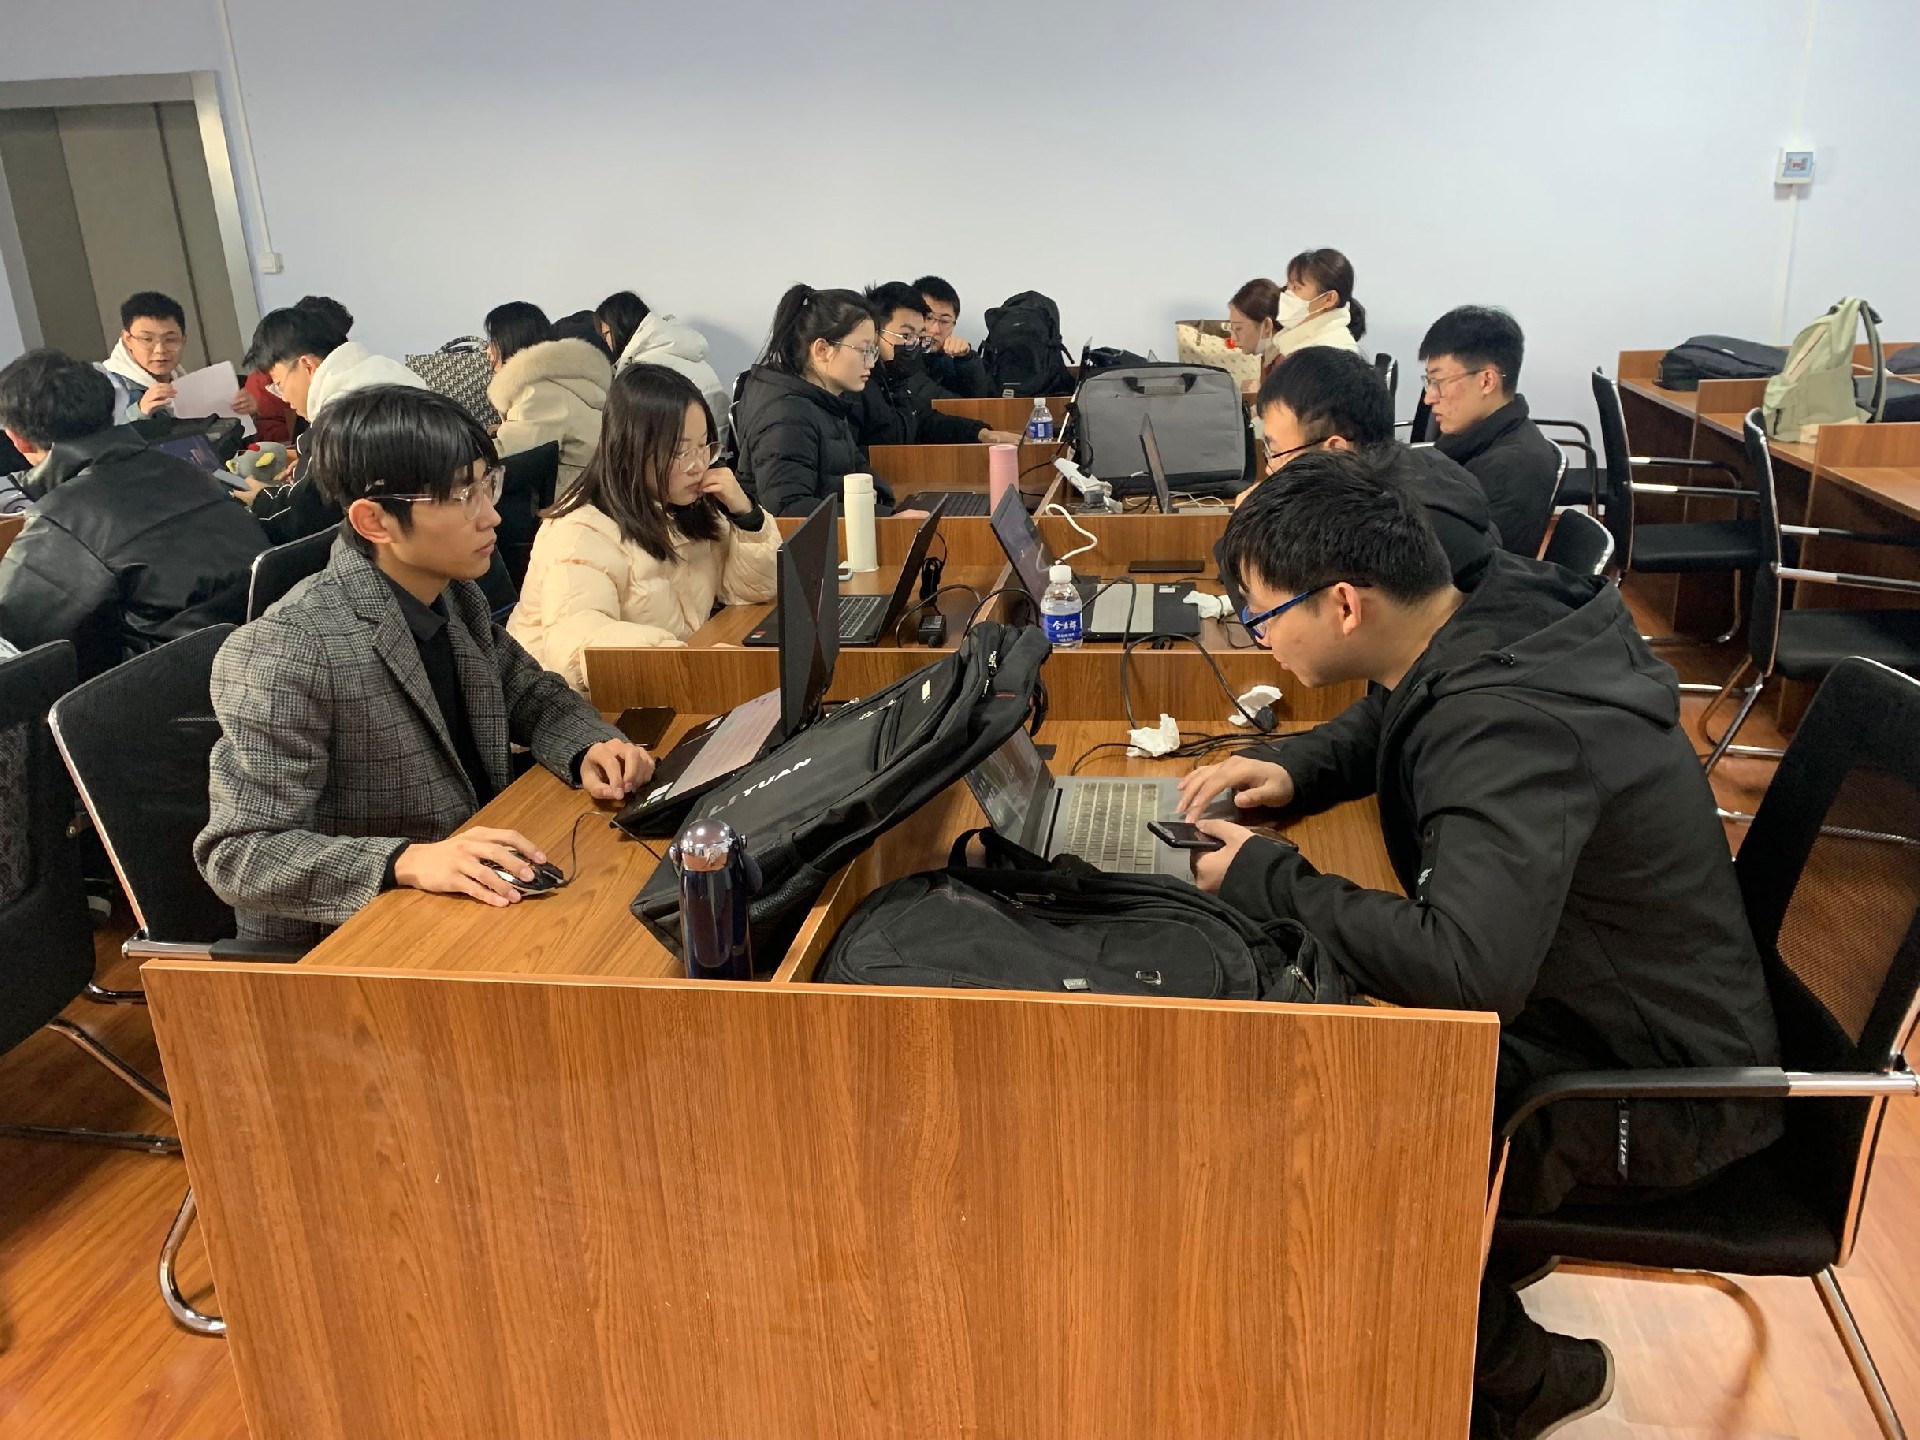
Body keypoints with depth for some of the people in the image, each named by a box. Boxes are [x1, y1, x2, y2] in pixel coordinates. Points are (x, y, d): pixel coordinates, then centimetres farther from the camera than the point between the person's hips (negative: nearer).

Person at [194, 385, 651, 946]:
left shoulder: (457, 599, 1)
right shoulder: (285, 654, -22)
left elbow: (531, 694, 16)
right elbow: (237, 852, -21)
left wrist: (588, 748, -6)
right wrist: (408, 861, -35)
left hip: (482, 896, 7)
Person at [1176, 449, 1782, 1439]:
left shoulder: (1509, 724, -34)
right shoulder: (1488, 623, -6)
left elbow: (1469, 965, -46)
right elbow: (1396, 738, 17)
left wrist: (1264, 883, -31)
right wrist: (1292, 769, -4)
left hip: (1660, 1092, -9)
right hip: (1583, 1002, 9)